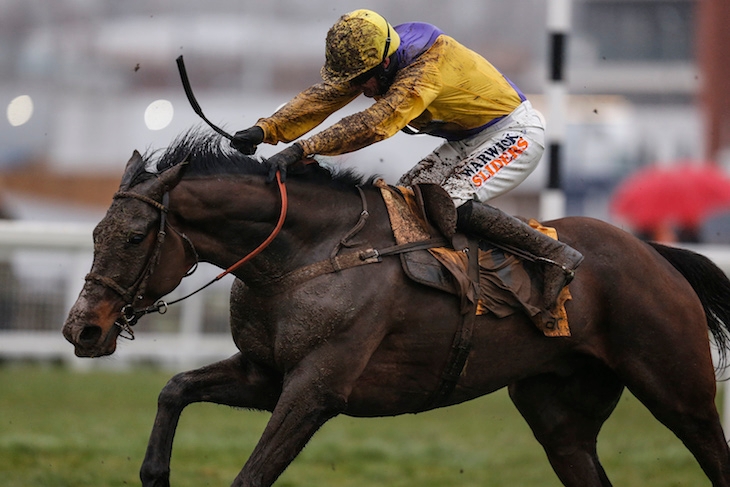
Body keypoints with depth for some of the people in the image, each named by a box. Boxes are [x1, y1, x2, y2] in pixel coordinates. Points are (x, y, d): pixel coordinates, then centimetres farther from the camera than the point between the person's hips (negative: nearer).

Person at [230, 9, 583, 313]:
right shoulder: (373, 57, -8)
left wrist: (303, 149, -51)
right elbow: (323, 97, -12)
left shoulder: (427, 65, -34)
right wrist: (266, 129, -27)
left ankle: (554, 255, -20)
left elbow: (376, 122, -44)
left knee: (453, 203, -26)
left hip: (514, 132, -9)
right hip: (466, 141, 9)